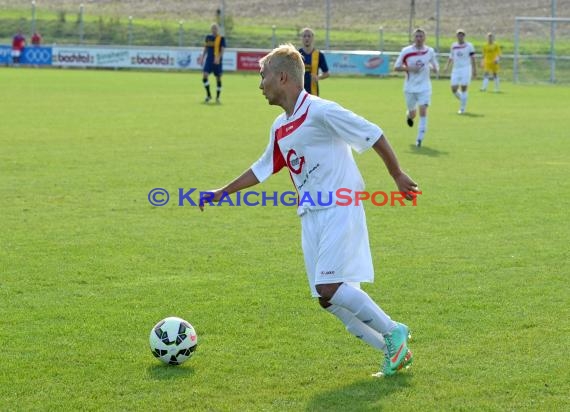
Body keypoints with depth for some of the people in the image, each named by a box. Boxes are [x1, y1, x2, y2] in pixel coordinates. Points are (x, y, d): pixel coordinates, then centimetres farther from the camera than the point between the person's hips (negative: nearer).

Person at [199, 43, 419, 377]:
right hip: (311, 216, 8)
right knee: (328, 298, 2)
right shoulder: (280, 128, 14)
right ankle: (394, 350, 10)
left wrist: (398, 176, -6)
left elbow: (373, 135, -10)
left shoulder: (320, 112, -12)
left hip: (339, 210, -8)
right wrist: (223, 192, 31)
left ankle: (393, 333, -2)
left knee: (329, 287, -18)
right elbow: (263, 168, 29)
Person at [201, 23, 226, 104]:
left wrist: (218, 58, -26)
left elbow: (222, 50, -10)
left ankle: (217, 97, 13)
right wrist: (202, 58, 15)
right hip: (209, 60, 3)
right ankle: (208, 95, 0)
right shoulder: (208, 37, 10)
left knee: (218, 78, 2)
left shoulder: (221, 38, -3)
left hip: (217, 61, -3)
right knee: (205, 77, -13)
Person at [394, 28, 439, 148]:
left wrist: (434, 68, -13)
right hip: (410, 87, 0)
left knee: (423, 110, -16)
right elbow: (396, 67, 0)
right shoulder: (406, 51, -4)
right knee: (412, 113, 9)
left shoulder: (430, 51, 2)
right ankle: (409, 116, 49)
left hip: (424, 87, 0)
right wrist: (409, 68, -17)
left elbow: (436, 68, 12)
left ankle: (420, 138, -11)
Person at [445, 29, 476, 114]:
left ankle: (462, 108, 4)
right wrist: (447, 66, 4)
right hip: (456, 69, 4)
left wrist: (474, 70, -5)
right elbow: (451, 57, 18)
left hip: (466, 69, -4)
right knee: (454, 89, -2)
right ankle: (463, 101, 25)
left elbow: (472, 59, -1)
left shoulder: (469, 46, -1)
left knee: (464, 89, -7)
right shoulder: (453, 46, 10)